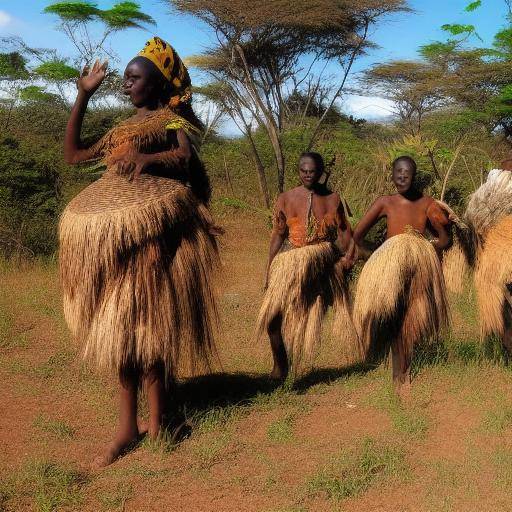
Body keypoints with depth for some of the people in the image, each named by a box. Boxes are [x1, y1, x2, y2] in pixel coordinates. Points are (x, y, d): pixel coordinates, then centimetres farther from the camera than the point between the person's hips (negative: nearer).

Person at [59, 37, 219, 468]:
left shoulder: (172, 119, 7)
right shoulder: (122, 129, 26)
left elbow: (187, 157, -12)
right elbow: (73, 154, 23)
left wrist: (148, 158, -30)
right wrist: (83, 95, 22)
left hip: (151, 228, -7)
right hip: (112, 231, 7)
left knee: (146, 322, -10)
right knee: (118, 326, 4)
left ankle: (156, 423, -2)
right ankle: (128, 427, 10)